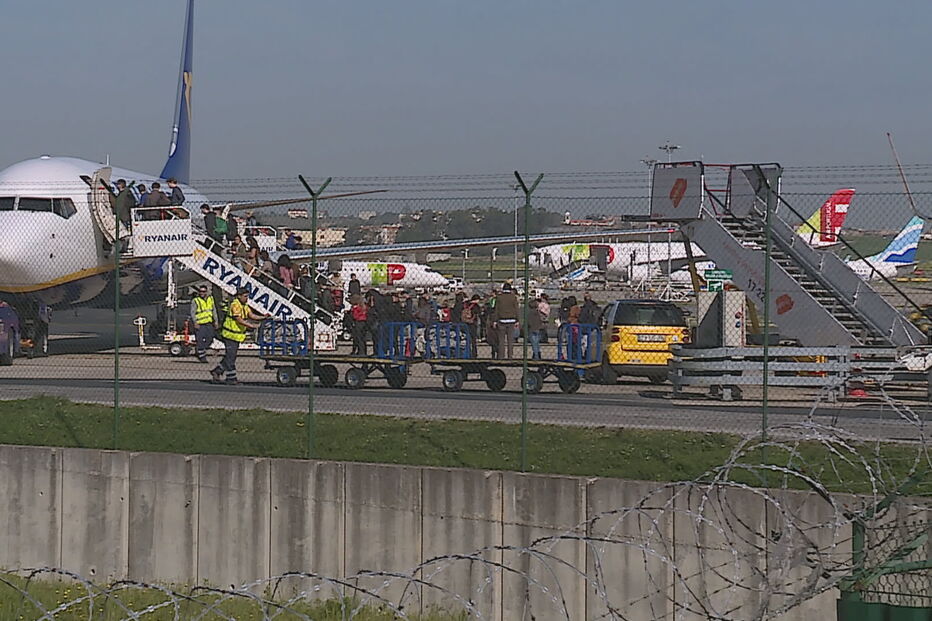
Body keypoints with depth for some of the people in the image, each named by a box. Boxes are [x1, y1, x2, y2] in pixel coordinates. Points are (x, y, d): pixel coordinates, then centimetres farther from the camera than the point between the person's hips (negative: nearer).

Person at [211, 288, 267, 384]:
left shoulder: (245, 305, 12)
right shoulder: (235, 305, -18)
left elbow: (251, 315, 7)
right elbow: (239, 320, -25)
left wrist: (263, 317, -8)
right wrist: (251, 325, -32)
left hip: (237, 335, 10)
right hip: (230, 335, -10)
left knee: (231, 357, 14)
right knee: (230, 357, -4)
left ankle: (216, 372, 23)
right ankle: (231, 378, 1)